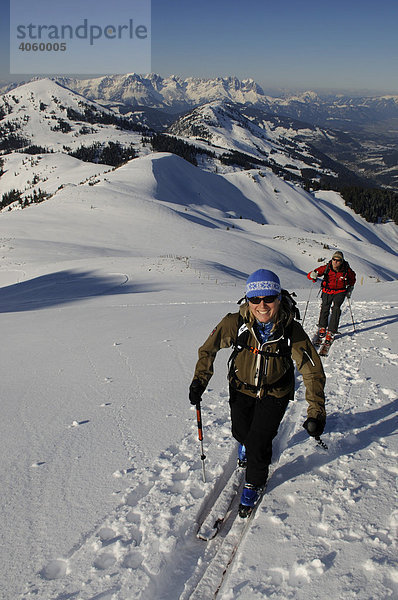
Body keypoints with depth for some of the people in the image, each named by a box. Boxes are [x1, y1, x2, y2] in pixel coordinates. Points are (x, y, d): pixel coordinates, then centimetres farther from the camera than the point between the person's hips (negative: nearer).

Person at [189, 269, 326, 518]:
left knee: (259, 444, -4)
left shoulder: (292, 331, -27)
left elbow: (313, 370, -19)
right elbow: (210, 348, -10)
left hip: (275, 393, -2)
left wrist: (316, 411, -24)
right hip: (241, 387, 2)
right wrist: (200, 380, -15)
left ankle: (255, 483, 29)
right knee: (241, 432, 19)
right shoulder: (236, 323, -26)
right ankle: (246, 444, 60)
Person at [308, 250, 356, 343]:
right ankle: (322, 328, 25)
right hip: (327, 291, 1)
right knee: (324, 309, -3)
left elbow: (353, 278, 12)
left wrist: (350, 289, 10)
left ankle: (331, 333, -18)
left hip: (340, 292, -1)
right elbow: (310, 275, -16)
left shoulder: (346, 270, -13)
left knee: (336, 309, -20)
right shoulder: (326, 268, -15)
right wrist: (312, 275, -39)